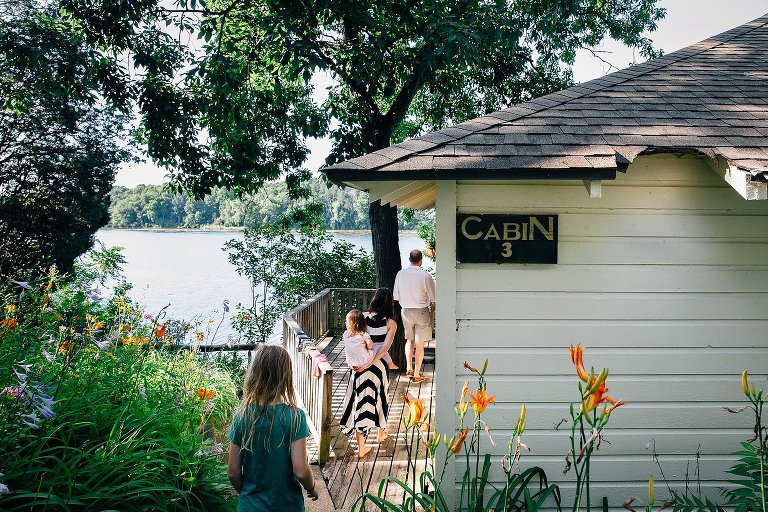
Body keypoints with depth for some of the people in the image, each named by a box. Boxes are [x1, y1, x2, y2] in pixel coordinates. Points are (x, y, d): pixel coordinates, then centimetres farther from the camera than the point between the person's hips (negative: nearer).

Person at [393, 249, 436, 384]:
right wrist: (433, 305, 13)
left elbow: (396, 296, 3)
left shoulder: (401, 274, -5)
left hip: (406, 311, 3)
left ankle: (409, 367, 14)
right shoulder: (426, 276, -16)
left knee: (409, 339, 22)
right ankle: (416, 374, 11)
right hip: (421, 311, -3)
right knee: (420, 343, 7)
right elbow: (433, 297, -8)